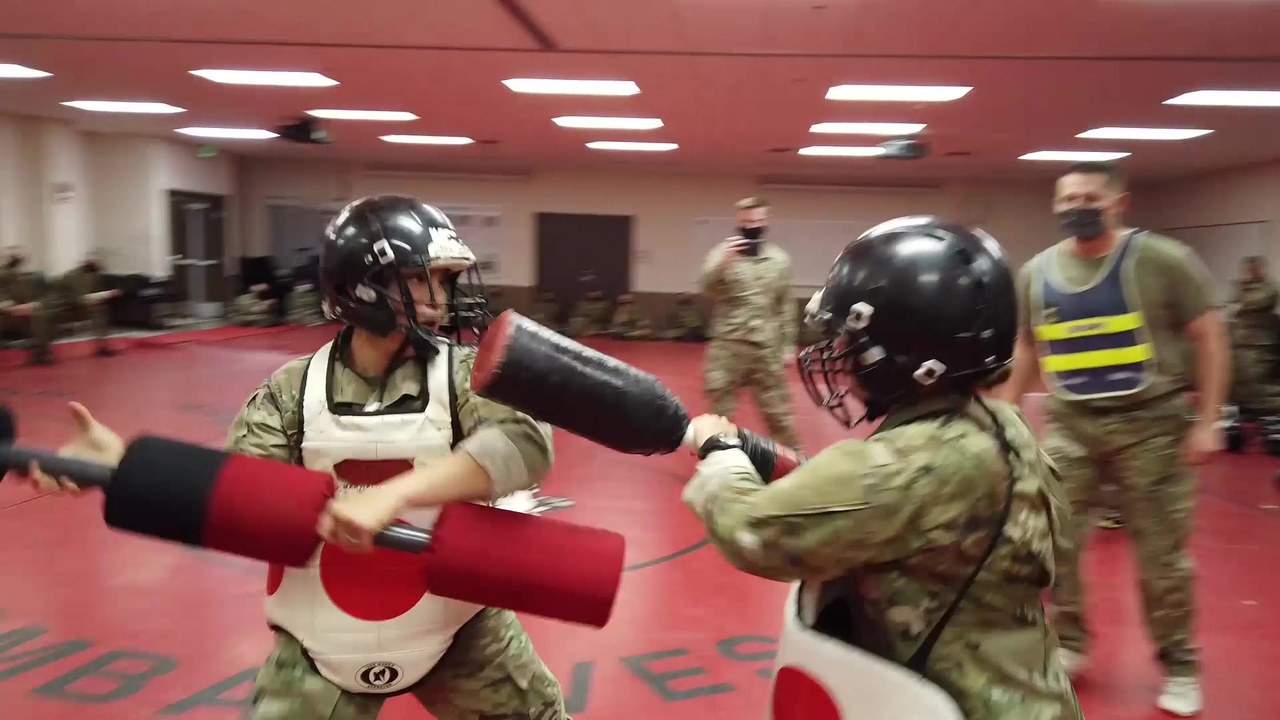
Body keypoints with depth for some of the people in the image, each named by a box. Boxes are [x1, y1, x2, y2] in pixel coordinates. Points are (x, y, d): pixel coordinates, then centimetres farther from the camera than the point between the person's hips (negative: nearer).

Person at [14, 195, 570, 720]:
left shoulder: (463, 374, -13)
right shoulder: (292, 392, -8)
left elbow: (524, 443, -31)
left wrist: (392, 493, -41)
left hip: (456, 627, 1)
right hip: (326, 642, 0)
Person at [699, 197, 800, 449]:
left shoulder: (780, 258, 5)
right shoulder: (722, 253, -3)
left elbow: (786, 306, 10)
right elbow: (708, 290, -16)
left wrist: (788, 345, 7)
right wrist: (722, 263, -31)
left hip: (767, 348, 2)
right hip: (727, 346, -1)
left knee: (777, 411, 10)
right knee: (719, 410, 8)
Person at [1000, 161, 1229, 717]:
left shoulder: (1161, 260, -8)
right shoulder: (1036, 273, 4)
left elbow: (1209, 338, -5)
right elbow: (1027, 347, 15)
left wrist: (1207, 420, -10)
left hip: (1149, 423, -3)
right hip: (1067, 424, 4)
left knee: (1162, 555, 6)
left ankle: (1179, 666, 26)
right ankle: (1068, 644, 29)